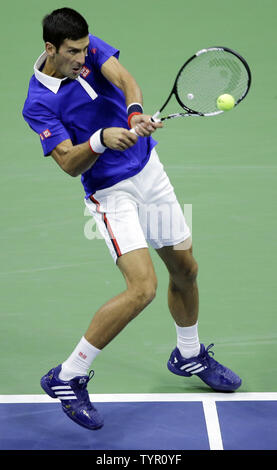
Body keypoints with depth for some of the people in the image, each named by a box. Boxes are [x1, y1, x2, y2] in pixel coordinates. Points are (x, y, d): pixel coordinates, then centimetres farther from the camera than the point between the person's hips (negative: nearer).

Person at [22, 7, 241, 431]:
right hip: (112, 193, -6)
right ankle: (68, 377, -9)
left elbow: (124, 79, -22)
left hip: (150, 171, 6)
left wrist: (136, 113, -42)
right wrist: (101, 140, -41)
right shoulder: (38, 105, -15)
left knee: (185, 270, 14)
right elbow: (70, 163, -22)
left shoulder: (90, 48, -4)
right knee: (143, 287, -20)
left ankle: (190, 355, 41)